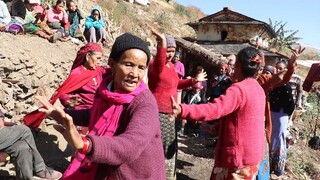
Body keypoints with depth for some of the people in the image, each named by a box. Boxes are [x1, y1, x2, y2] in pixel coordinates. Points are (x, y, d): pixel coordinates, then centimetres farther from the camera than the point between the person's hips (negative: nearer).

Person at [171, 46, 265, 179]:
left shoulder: (238, 89, -21)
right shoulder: (258, 89, 9)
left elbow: (214, 109, -37)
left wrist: (182, 110, -48)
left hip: (239, 155, -9)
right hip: (253, 153, 9)